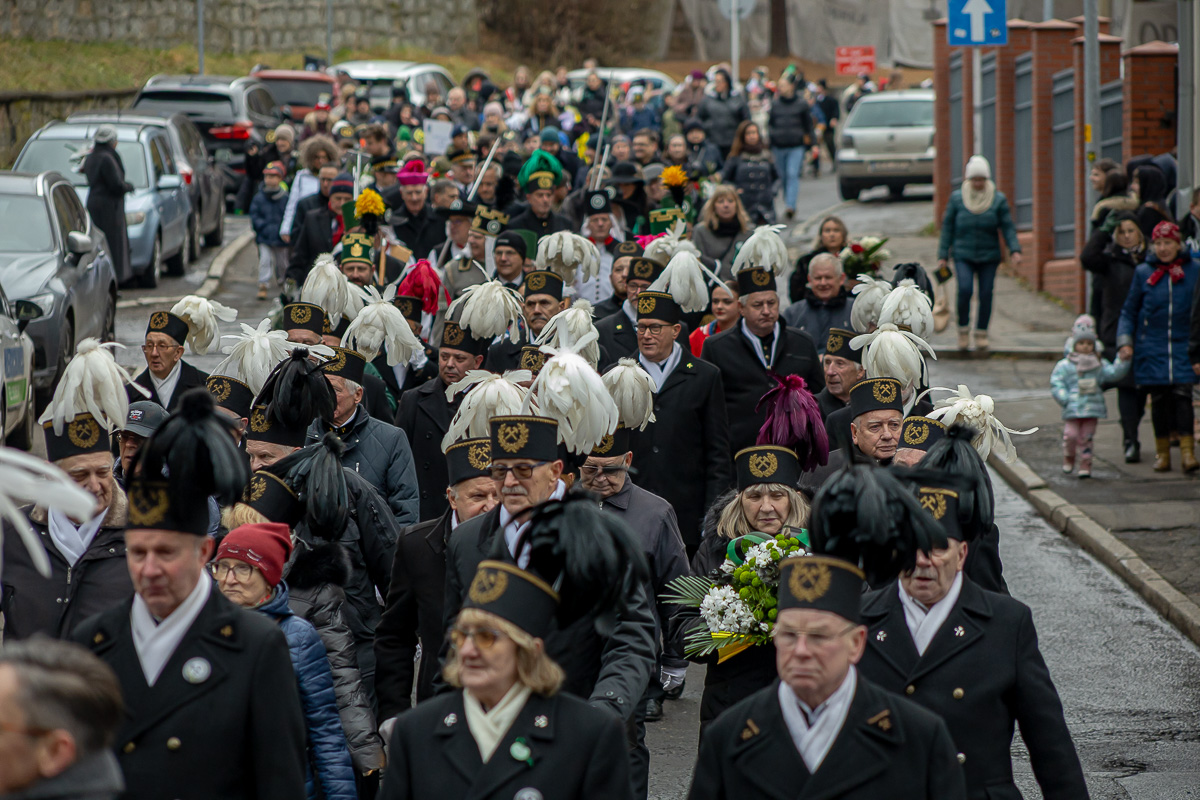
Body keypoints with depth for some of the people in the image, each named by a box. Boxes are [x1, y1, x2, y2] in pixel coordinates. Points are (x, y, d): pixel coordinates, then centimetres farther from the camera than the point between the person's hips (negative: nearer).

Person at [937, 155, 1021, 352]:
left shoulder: (998, 200, 2)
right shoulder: (957, 198, 2)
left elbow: (1007, 227, -1)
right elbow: (947, 227, 6)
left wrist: (1014, 250, -16)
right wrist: (943, 256, 3)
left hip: (989, 256, 1)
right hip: (963, 255, -1)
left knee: (986, 293, -2)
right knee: (964, 289, -19)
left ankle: (981, 333, 13)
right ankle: (963, 329, -1)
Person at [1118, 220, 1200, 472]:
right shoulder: (1143, 272, 3)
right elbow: (1129, 311, 11)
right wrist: (1125, 341, 0)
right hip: (1152, 347, 1)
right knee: (1159, 398, 3)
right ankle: (1162, 451, 14)